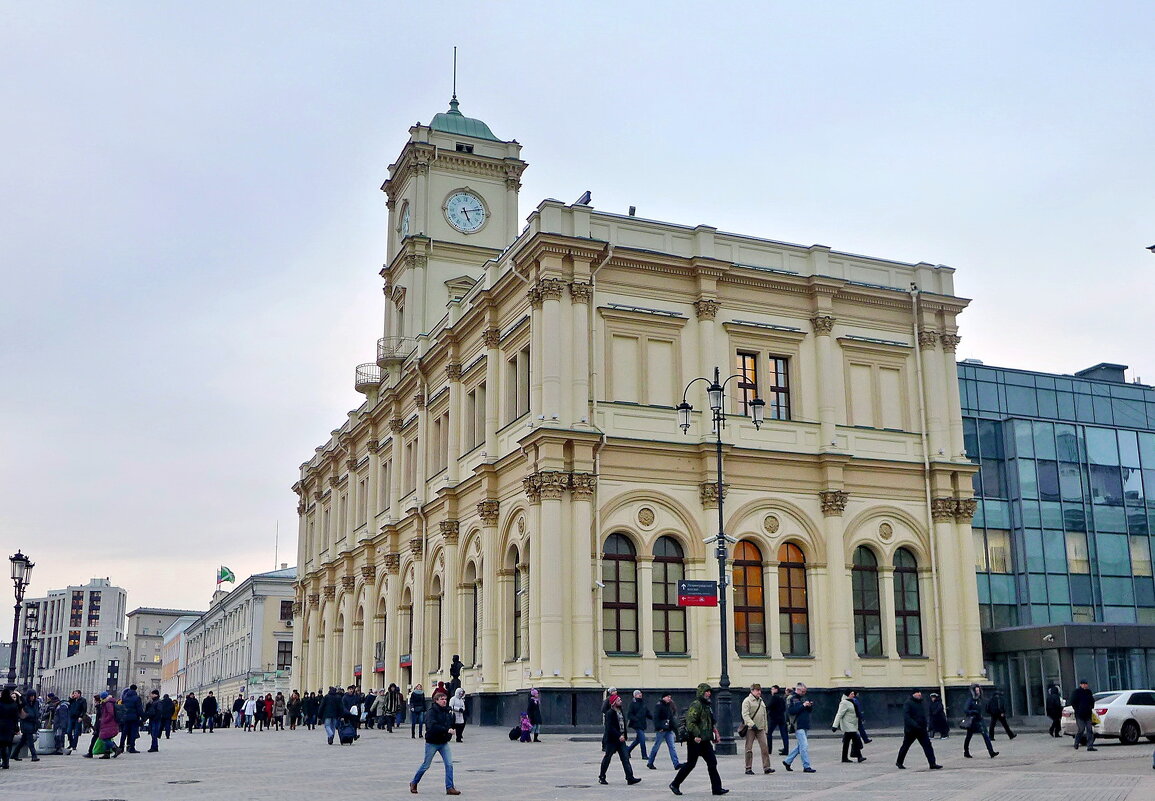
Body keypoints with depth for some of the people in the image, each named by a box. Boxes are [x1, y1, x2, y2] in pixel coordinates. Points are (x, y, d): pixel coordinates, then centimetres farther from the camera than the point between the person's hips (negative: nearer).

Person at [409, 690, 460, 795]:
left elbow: (451, 725, 14)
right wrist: (447, 730, -31)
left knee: (449, 764, -6)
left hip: (444, 743, 5)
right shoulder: (432, 712, -15)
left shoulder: (447, 712, 3)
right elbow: (432, 726, -28)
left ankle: (449, 788, 0)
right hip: (432, 743, -5)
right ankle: (414, 783, 28)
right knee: (426, 765, 7)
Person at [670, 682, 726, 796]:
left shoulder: (707, 705, 16)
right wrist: (696, 735, -27)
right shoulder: (696, 705, -14)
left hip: (705, 741, 9)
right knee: (690, 764, 0)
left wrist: (714, 732, 19)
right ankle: (675, 785, 13)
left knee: (712, 763, 3)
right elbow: (690, 722, -22)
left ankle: (717, 788, 5)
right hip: (695, 740, -9)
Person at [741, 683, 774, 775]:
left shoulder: (761, 701, 18)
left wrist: (765, 729, 21)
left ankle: (766, 767, -3)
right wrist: (752, 724, -26)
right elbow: (745, 715, -14)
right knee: (749, 748, 0)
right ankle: (748, 768, 6)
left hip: (760, 728, 6)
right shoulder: (747, 701, -4)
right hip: (750, 729, -6)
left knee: (765, 747, -4)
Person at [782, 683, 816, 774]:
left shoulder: (803, 698, 17)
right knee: (804, 746, -11)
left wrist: (810, 706, 1)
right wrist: (803, 706, -22)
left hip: (805, 726, 9)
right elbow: (791, 711, -20)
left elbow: (808, 711, 23)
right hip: (798, 726, -9)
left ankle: (787, 761, 26)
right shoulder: (791, 699, -7)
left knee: (799, 746, 14)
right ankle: (806, 767, -7)